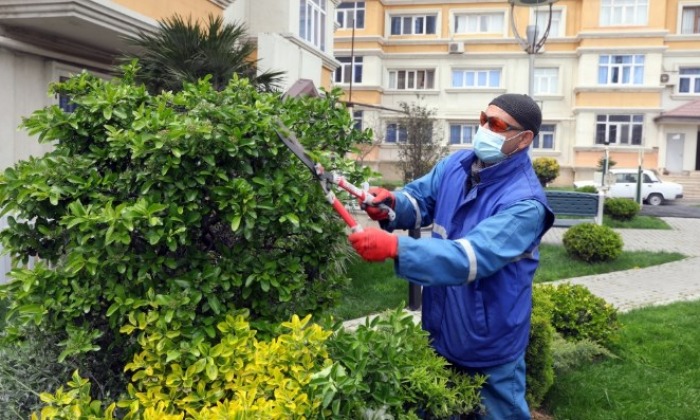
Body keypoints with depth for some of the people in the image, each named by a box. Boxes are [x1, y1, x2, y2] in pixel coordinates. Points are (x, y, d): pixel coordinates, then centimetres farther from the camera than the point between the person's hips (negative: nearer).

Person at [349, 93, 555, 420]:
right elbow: (420, 200, 4)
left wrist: (395, 247, -48)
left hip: (490, 344, -6)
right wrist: (392, 203, -22)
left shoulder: (524, 203, -28)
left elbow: (471, 257, -38)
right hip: (440, 328, 6)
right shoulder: (455, 165, -4)